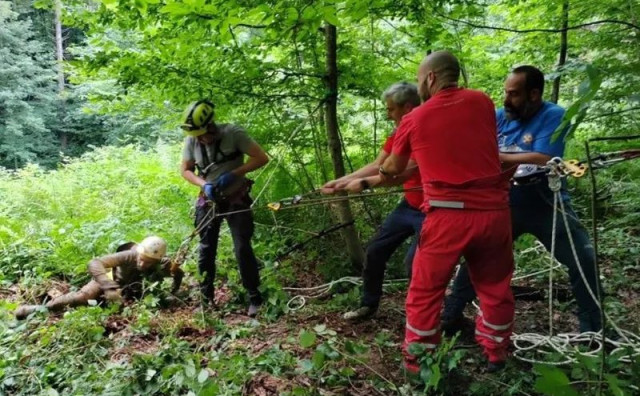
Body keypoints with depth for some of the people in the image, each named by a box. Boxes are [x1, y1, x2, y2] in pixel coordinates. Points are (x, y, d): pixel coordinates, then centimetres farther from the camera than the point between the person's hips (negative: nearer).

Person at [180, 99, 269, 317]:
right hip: (208, 201, 3)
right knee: (206, 249, 7)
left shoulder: (233, 133, -20)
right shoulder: (191, 140, -10)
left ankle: (255, 297, 6)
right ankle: (206, 297, 21)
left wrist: (233, 174, -26)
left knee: (242, 248, -6)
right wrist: (204, 184, -17)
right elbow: (185, 170, 2)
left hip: (236, 199, -3)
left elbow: (261, 158, -18)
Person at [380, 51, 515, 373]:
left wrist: (374, 176, 38)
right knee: (495, 287, 21)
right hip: (494, 210, 3)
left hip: (448, 215, -3)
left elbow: (394, 169, 16)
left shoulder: (413, 119, 1)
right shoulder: (482, 102, 6)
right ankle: (496, 354, 36)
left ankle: (418, 360, 22)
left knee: (425, 292, 12)